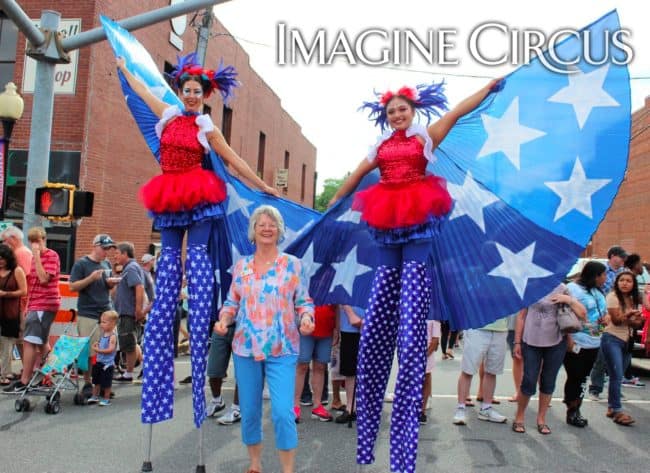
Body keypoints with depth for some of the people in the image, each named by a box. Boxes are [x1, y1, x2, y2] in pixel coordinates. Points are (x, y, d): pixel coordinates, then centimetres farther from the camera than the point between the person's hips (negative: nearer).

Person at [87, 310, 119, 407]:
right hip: (99, 361, 8)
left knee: (106, 382, 3)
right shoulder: (102, 334, 7)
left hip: (107, 363, -8)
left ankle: (106, 399, 16)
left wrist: (98, 350, -25)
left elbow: (110, 349, -25)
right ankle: (95, 396, 32)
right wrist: (96, 345, 0)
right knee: (96, 380, 18)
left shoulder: (112, 336, -18)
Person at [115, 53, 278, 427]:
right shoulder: (167, 114, 13)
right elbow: (141, 89, 30)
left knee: (197, 256, -9)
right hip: (168, 196, 4)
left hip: (198, 196, -4)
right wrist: (124, 67, 44)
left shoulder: (208, 128, 2)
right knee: (169, 259, 4)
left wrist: (263, 186, 6)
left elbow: (234, 160, 5)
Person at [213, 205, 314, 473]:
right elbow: (232, 302, 12)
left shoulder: (293, 264, 1)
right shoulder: (241, 266, 8)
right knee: (249, 411, 11)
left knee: (282, 411, -11)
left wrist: (306, 318, -17)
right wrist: (223, 319, -7)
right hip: (245, 348, 3)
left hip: (282, 349, -3)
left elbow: (304, 302, 3)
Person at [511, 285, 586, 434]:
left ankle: (541, 419, 26)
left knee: (548, 383, 10)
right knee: (528, 382, 0)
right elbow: (521, 316, 2)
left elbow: (583, 314, 3)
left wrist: (569, 300, -12)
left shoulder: (562, 289, 3)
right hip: (531, 342, -2)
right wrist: (517, 342, 0)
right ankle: (519, 418, 18)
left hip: (556, 343, 2)